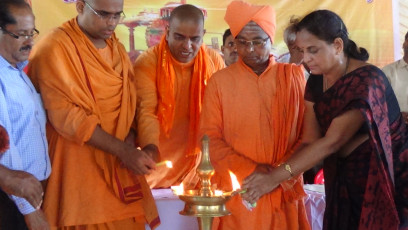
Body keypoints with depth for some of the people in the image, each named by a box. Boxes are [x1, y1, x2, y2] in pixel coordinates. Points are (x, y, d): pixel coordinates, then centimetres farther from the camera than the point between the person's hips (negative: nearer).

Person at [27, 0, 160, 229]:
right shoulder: (55, 48, -11)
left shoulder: (117, 48, 12)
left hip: (120, 166, 6)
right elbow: (65, 115, -18)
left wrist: (130, 143, -4)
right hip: (80, 166, -6)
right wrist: (122, 150, -20)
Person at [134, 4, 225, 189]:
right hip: (158, 160, -2)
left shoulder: (215, 61, -2)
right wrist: (150, 148, -38)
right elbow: (146, 111, -21)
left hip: (197, 162, 3)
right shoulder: (147, 63, -12)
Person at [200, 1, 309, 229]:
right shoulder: (220, 81, 2)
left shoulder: (294, 76, 4)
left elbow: (307, 133, 3)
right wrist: (249, 170, -11)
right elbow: (211, 139, 0)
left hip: (284, 191, 1)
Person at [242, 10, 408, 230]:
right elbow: (311, 141, -7)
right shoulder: (315, 83, -1)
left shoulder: (368, 81, -22)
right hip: (344, 183, 6)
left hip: (387, 183, -6)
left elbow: (332, 142, -28)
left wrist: (276, 176, -32)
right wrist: (278, 174, -24)